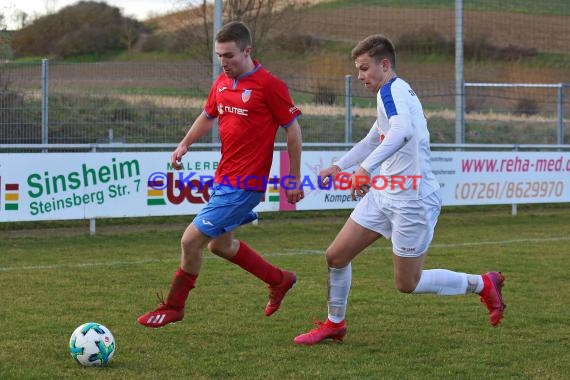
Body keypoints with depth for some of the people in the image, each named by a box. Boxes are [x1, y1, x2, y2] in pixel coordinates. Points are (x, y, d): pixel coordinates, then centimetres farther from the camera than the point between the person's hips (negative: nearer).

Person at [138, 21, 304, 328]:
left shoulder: (269, 85, -15)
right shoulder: (222, 83, 6)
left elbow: (293, 130, -8)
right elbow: (208, 115, 24)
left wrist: (294, 181, -6)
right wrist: (184, 144, 9)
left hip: (245, 184, -9)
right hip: (224, 178, 9)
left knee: (192, 239, -8)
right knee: (220, 244, 21)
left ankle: (173, 307, 11)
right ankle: (279, 280, 38)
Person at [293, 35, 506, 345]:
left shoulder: (392, 89, -15)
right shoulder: (393, 93, 17)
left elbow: (401, 131, -37)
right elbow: (372, 140, 33)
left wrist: (366, 168, -44)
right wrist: (339, 166, 27)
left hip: (411, 199, -10)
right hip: (384, 193, 10)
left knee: (407, 283, -1)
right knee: (336, 255, 7)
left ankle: (482, 284, 15)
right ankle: (335, 324, 23)